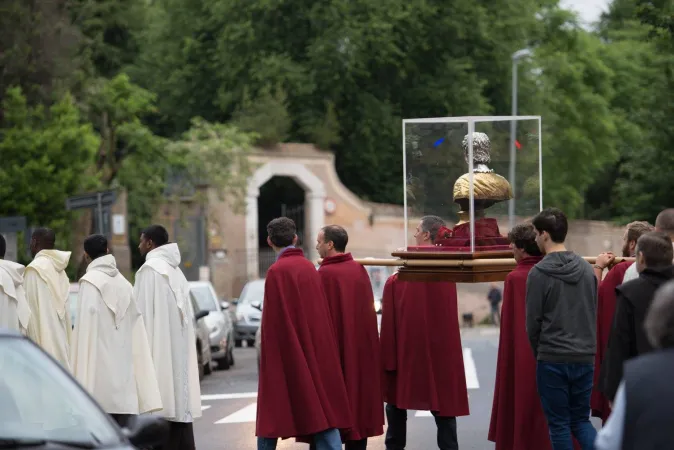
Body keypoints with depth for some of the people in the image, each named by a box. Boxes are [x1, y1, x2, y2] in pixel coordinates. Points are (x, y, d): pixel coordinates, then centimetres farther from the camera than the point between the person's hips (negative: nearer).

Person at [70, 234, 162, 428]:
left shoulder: (90, 282, -5)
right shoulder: (124, 283, 11)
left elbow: (86, 329, -12)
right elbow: (136, 331, 11)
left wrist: (82, 373, -12)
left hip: (98, 369, -5)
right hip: (123, 369, 5)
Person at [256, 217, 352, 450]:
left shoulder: (277, 271, -12)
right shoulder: (309, 267, 7)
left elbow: (272, 321, -13)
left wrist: (267, 359, -6)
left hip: (285, 354, -5)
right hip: (317, 354, 5)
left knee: (272, 414, 8)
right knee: (324, 412, 1)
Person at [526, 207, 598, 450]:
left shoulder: (539, 273, -10)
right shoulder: (586, 268, 5)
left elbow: (533, 321, -7)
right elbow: (594, 313, 11)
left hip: (552, 360, -5)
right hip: (585, 357, 5)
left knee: (559, 424, 6)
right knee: (581, 420, 14)